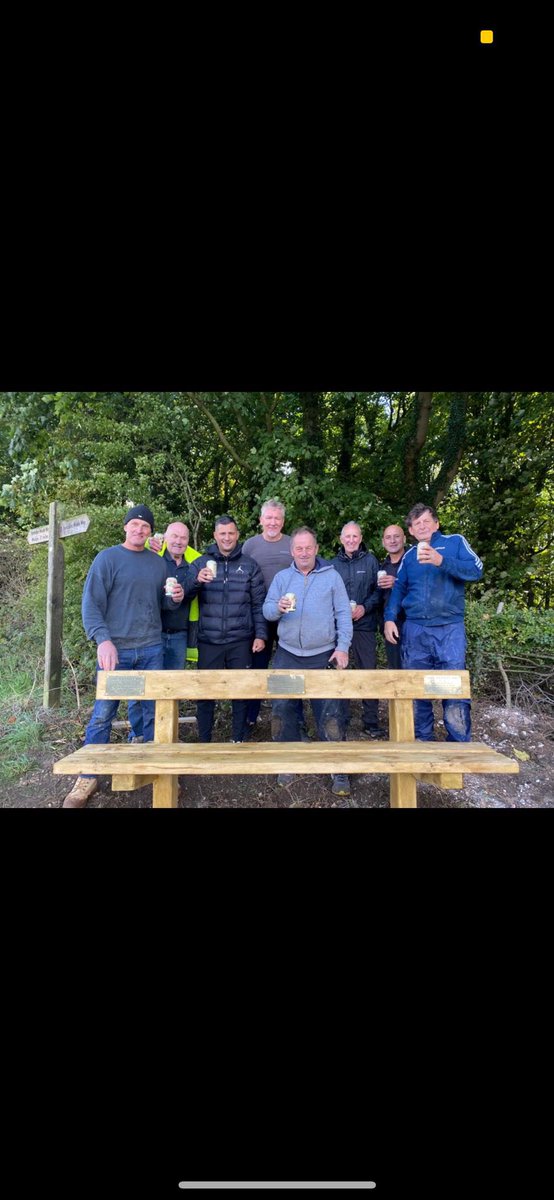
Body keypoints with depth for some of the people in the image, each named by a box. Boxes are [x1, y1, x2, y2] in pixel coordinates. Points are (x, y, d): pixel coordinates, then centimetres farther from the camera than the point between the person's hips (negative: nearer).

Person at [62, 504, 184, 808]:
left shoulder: (158, 563, 12)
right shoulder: (107, 558, -2)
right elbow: (91, 603, -9)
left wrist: (175, 598, -4)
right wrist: (103, 640, -21)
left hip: (151, 650, 4)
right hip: (116, 649, -4)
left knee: (149, 711, 9)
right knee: (103, 714, -1)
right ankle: (88, 777, 12)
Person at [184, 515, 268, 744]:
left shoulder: (249, 565, 4)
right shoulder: (201, 563, 5)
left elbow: (258, 604, 5)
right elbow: (184, 594, -5)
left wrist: (260, 634, -2)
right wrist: (197, 580, -25)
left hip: (240, 641, 0)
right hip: (209, 641, 0)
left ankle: (238, 739, 26)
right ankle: (204, 740, 22)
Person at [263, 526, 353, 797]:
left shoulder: (332, 576, 2)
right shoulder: (281, 577, 8)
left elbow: (343, 613, 0)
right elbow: (266, 610, 4)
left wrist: (343, 646, -9)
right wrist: (278, 607, -19)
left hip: (324, 655, -2)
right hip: (288, 655, 2)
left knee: (331, 712, -1)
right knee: (283, 709, 5)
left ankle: (339, 770, 11)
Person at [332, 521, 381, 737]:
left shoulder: (370, 560, 5)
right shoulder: (334, 563, 9)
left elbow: (378, 590, 1)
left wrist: (365, 607, -13)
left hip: (364, 625, -1)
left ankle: (371, 723, 11)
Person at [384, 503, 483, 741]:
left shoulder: (455, 542, 7)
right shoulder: (409, 555, 18)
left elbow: (476, 569, -7)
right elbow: (398, 588, 15)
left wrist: (441, 561, -20)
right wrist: (389, 618, 1)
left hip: (449, 628, -3)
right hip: (415, 630, 4)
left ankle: (459, 746, 6)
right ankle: (422, 740, 19)